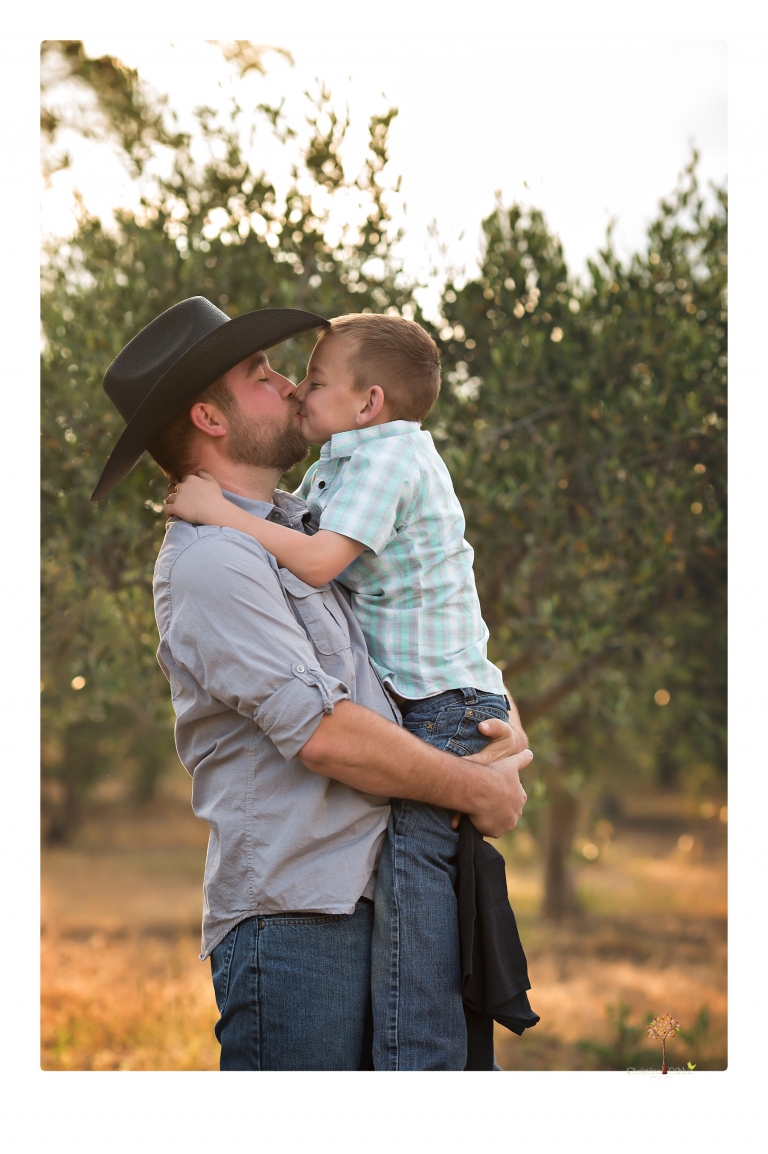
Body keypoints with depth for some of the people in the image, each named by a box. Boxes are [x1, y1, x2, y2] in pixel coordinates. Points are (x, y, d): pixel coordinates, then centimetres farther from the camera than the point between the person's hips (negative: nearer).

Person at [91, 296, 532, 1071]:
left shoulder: (296, 528, 20)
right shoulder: (210, 560, -11)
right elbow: (322, 732, -18)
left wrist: (497, 725, 6)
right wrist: (474, 789, -7)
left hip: (365, 900, 9)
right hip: (291, 914, -9)